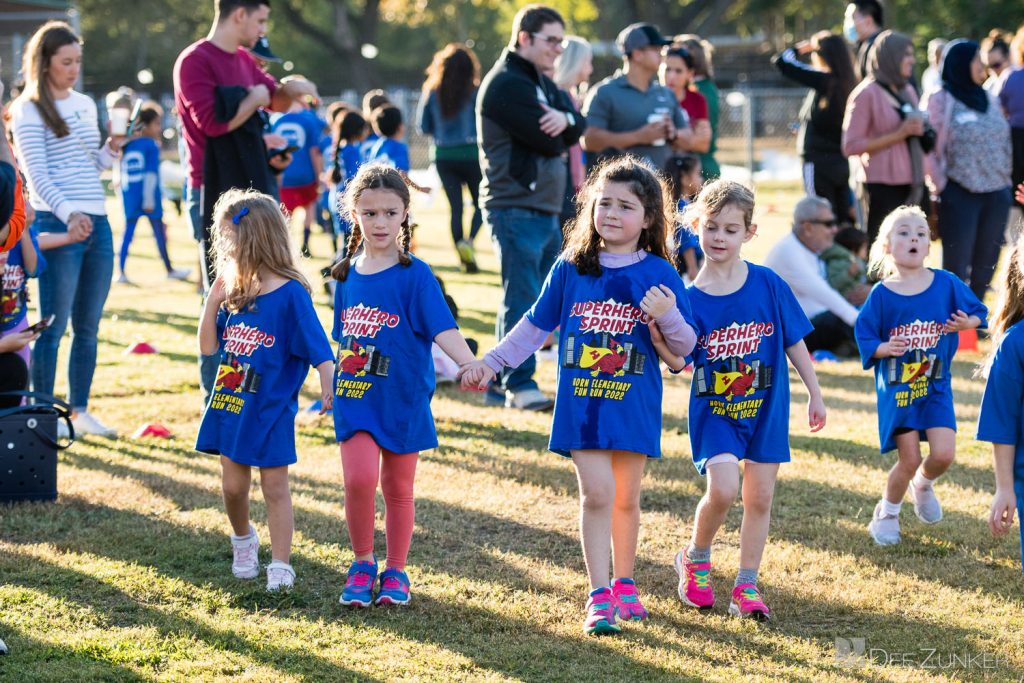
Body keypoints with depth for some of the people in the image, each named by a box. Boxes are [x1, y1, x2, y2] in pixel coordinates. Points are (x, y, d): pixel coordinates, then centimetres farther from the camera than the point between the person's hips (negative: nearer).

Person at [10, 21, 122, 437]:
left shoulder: (85, 105, 15)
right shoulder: (29, 112, -5)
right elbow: (37, 176, -13)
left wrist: (112, 150, 2)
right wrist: (69, 214, -27)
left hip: (97, 223, 7)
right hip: (57, 226, -7)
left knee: (88, 326, 10)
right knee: (53, 325, -3)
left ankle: (80, 411, 17)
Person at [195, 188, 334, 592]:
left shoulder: (290, 294, -15)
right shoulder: (235, 294, 4)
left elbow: (319, 349, -16)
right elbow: (208, 347, 6)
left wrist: (328, 389, -28)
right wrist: (214, 297, -3)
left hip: (271, 409, -6)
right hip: (230, 406, 6)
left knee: (274, 487, 0)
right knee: (233, 485, 12)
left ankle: (281, 566, 5)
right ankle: (243, 539, 38)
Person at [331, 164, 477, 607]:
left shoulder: (414, 276, -9)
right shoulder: (347, 276, 5)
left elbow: (442, 328, -20)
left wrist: (471, 365, -36)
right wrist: (333, 386, 21)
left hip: (403, 400, -2)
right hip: (356, 399, 2)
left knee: (398, 488, 8)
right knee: (359, 478, -15)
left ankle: (395, 572, 23)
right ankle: (362, 564, 5)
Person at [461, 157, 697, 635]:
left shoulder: (659, 274, -2)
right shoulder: (571, 268, 2)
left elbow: (685, 348, -1)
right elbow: (535, 326, 12)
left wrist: (667, 316, -20)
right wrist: (490, 363, 12)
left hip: (635, 403, 0)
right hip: (581, 399, 0)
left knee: (626, 498, 9)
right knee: (596, 492, -10)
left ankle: (624, 584, 27)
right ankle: (598, 596, -7)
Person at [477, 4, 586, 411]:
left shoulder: (541, 83, 19)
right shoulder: (506, 84, -12)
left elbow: (578, 129, 9)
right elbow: (550, 143, -18)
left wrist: (564, 118, -13)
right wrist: (558, 130, 3)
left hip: (546, 209, 10)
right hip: (516, 208, -10)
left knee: (530, 300, 11)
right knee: (522, 299, -9)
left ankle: (502, 385, 16)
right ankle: (519, 385, -7)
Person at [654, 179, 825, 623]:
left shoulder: (768, 285, -5)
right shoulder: (692, 297, -5)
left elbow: (794, 341, 4)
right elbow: (679, 361, -7)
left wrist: (815, 394, 7)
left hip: (766, 406, 2)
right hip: (713, 408, -2)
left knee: (759, 496, 5)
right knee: (722, 488, -19)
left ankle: (747, 586, 18)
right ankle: (695, 558, 9)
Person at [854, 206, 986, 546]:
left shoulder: (946, 284, -4)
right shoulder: (881, 294, -7)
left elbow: (977, 313, 5)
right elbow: (865, 337, -3)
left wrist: (967, 323, -17)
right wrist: (884, 348, -22)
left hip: (935, 385, 2)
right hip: (896, 386, -2)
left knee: (943, 454, -11)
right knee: (909, 459, -3)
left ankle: (923, 484, 24)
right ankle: (887, 514, 23)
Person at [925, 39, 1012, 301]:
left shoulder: (989, 100, 13)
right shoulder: (941, 101, -5)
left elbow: (1005, 142, 17)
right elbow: (932, 148, -7)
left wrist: (1006, 179, 12)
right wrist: (940, 186, -9)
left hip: (996, 193, 5)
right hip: (960, 194, -5)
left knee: (986, 264, 9)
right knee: (957, 264, -4)